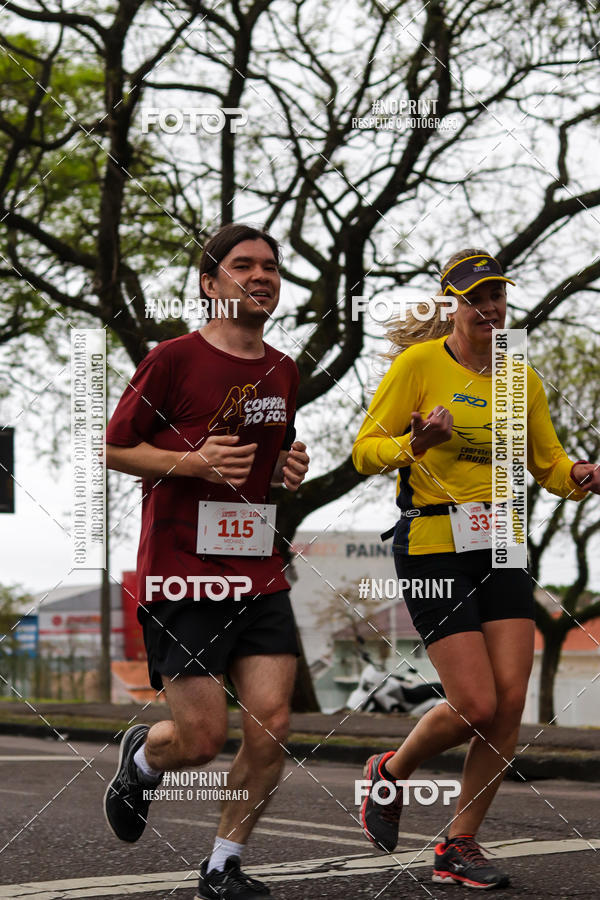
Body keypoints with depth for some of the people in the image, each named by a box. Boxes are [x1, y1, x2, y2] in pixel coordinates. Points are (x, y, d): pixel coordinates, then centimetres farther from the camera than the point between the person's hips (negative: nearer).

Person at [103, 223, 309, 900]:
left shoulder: (283, 371, 12)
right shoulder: (173, 359, -7)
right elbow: (115, 448, -2)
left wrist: (290, 469, 5)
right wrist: (196, 462, -16)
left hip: (259, 576, 6)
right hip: (180, 574, -5)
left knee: (271, 728, -4)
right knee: (202, 739, -5)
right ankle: (140, 759, 32)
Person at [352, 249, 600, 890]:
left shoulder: (521, 378, 11)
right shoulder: (418, 362, -5)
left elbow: (547, 462, 19)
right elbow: (365, 451, -5)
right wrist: (414, 444, -25)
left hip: (501, 546, 6)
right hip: (432, 544, -5)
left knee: (510, 700, -4)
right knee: (476, 705, -11)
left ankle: (459, 847, 10)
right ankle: (390, 774, 20)